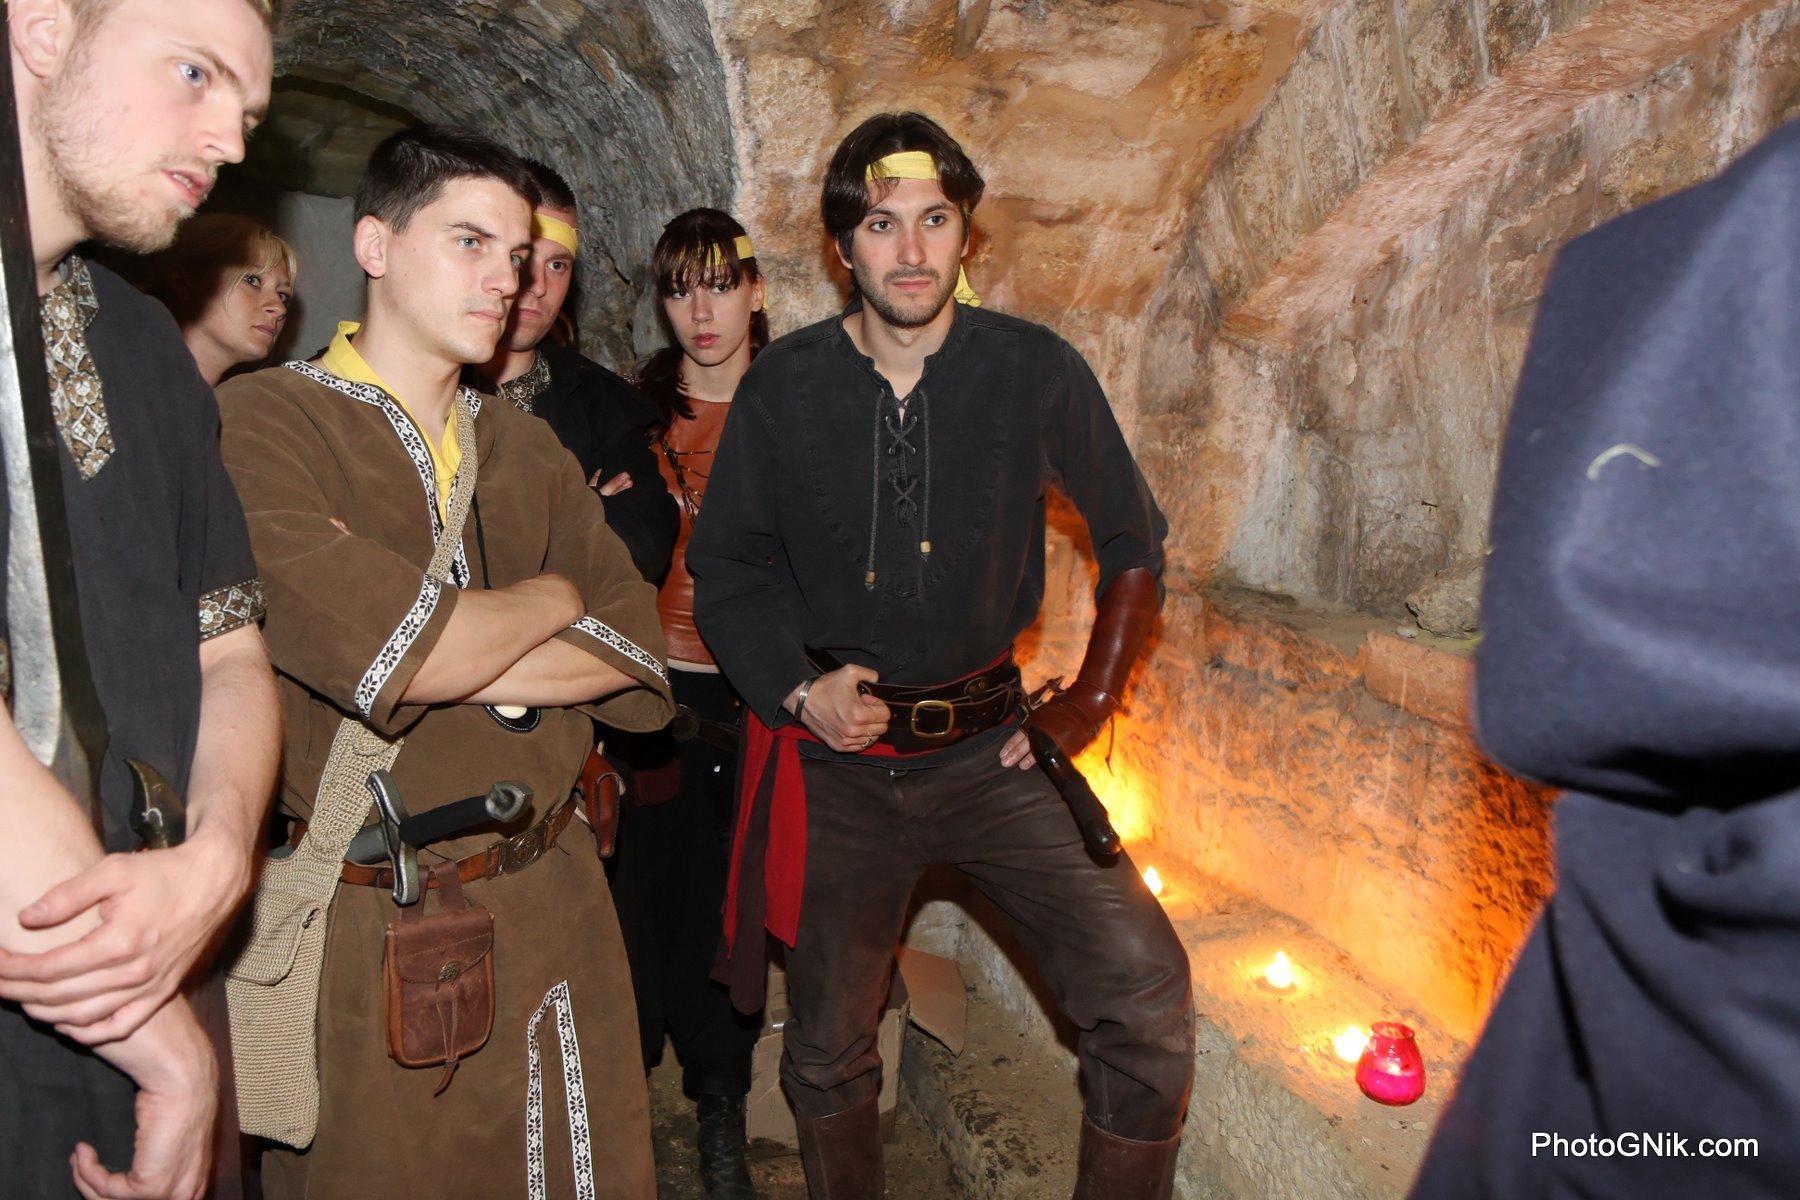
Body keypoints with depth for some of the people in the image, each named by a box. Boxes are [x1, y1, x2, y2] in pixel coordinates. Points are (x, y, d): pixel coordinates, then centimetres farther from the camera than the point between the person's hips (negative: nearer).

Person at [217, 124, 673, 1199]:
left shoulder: (527, 449, 8)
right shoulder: (261, 423, -9)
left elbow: (642, 668, -1)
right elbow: (382, 655, -24)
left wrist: (444, 645, -14)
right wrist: (552, 598, -6)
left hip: (550, 909, 5)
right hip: (362, 930, -4)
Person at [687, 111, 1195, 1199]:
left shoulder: (1036, 370, -5)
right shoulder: (784, 387, -3)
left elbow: (1134, 541, 6)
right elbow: (726, 567, 6)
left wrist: (1093, 700, -3)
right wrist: (800, 689, -9)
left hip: (990, 745, 0)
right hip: (837, 760, 1)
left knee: (1144, 985, -16)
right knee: (829, 1050, 14)